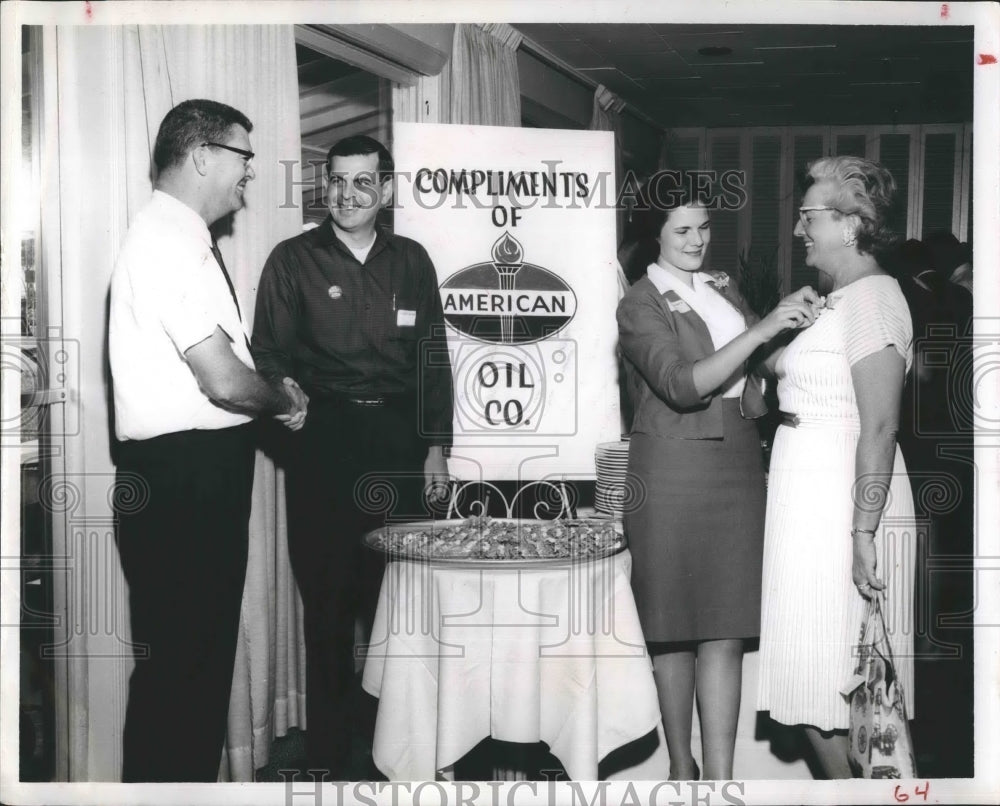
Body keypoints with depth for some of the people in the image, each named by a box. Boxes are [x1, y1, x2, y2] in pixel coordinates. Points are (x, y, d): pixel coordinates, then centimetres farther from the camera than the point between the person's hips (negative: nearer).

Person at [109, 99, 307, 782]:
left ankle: (197, 777, 34)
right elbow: (224, 380, -22)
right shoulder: (168, 242, -17)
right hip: (183, 475, -11)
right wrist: (287, 401, -4)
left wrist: (272, 393, 7)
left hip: (203, 473, 11)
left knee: (209, 649, 20)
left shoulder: (184, 238, 15)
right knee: (177, 659, -1)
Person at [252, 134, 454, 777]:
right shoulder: (294, 260, 4)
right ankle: (331, 749, 12)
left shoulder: (410, 261, 12)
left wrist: (437, 445, 8)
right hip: (325, 436, -2)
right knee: (329, 593, 1)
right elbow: (269, 354, 3)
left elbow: (433, 358, 13)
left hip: (398, 437, 2)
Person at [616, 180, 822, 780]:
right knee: (676, 629, 7)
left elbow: (754, 369, 13)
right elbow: (682, 384, -19)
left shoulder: (723, 288, 12)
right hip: (674, 469, -4)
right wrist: (761, 329, -24)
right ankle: (681, 765, 22)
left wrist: (797, 324, -5)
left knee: (727, 630, 2)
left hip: (738, 466, 5)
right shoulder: (641, 305, -5)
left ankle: (721, 777, 5)